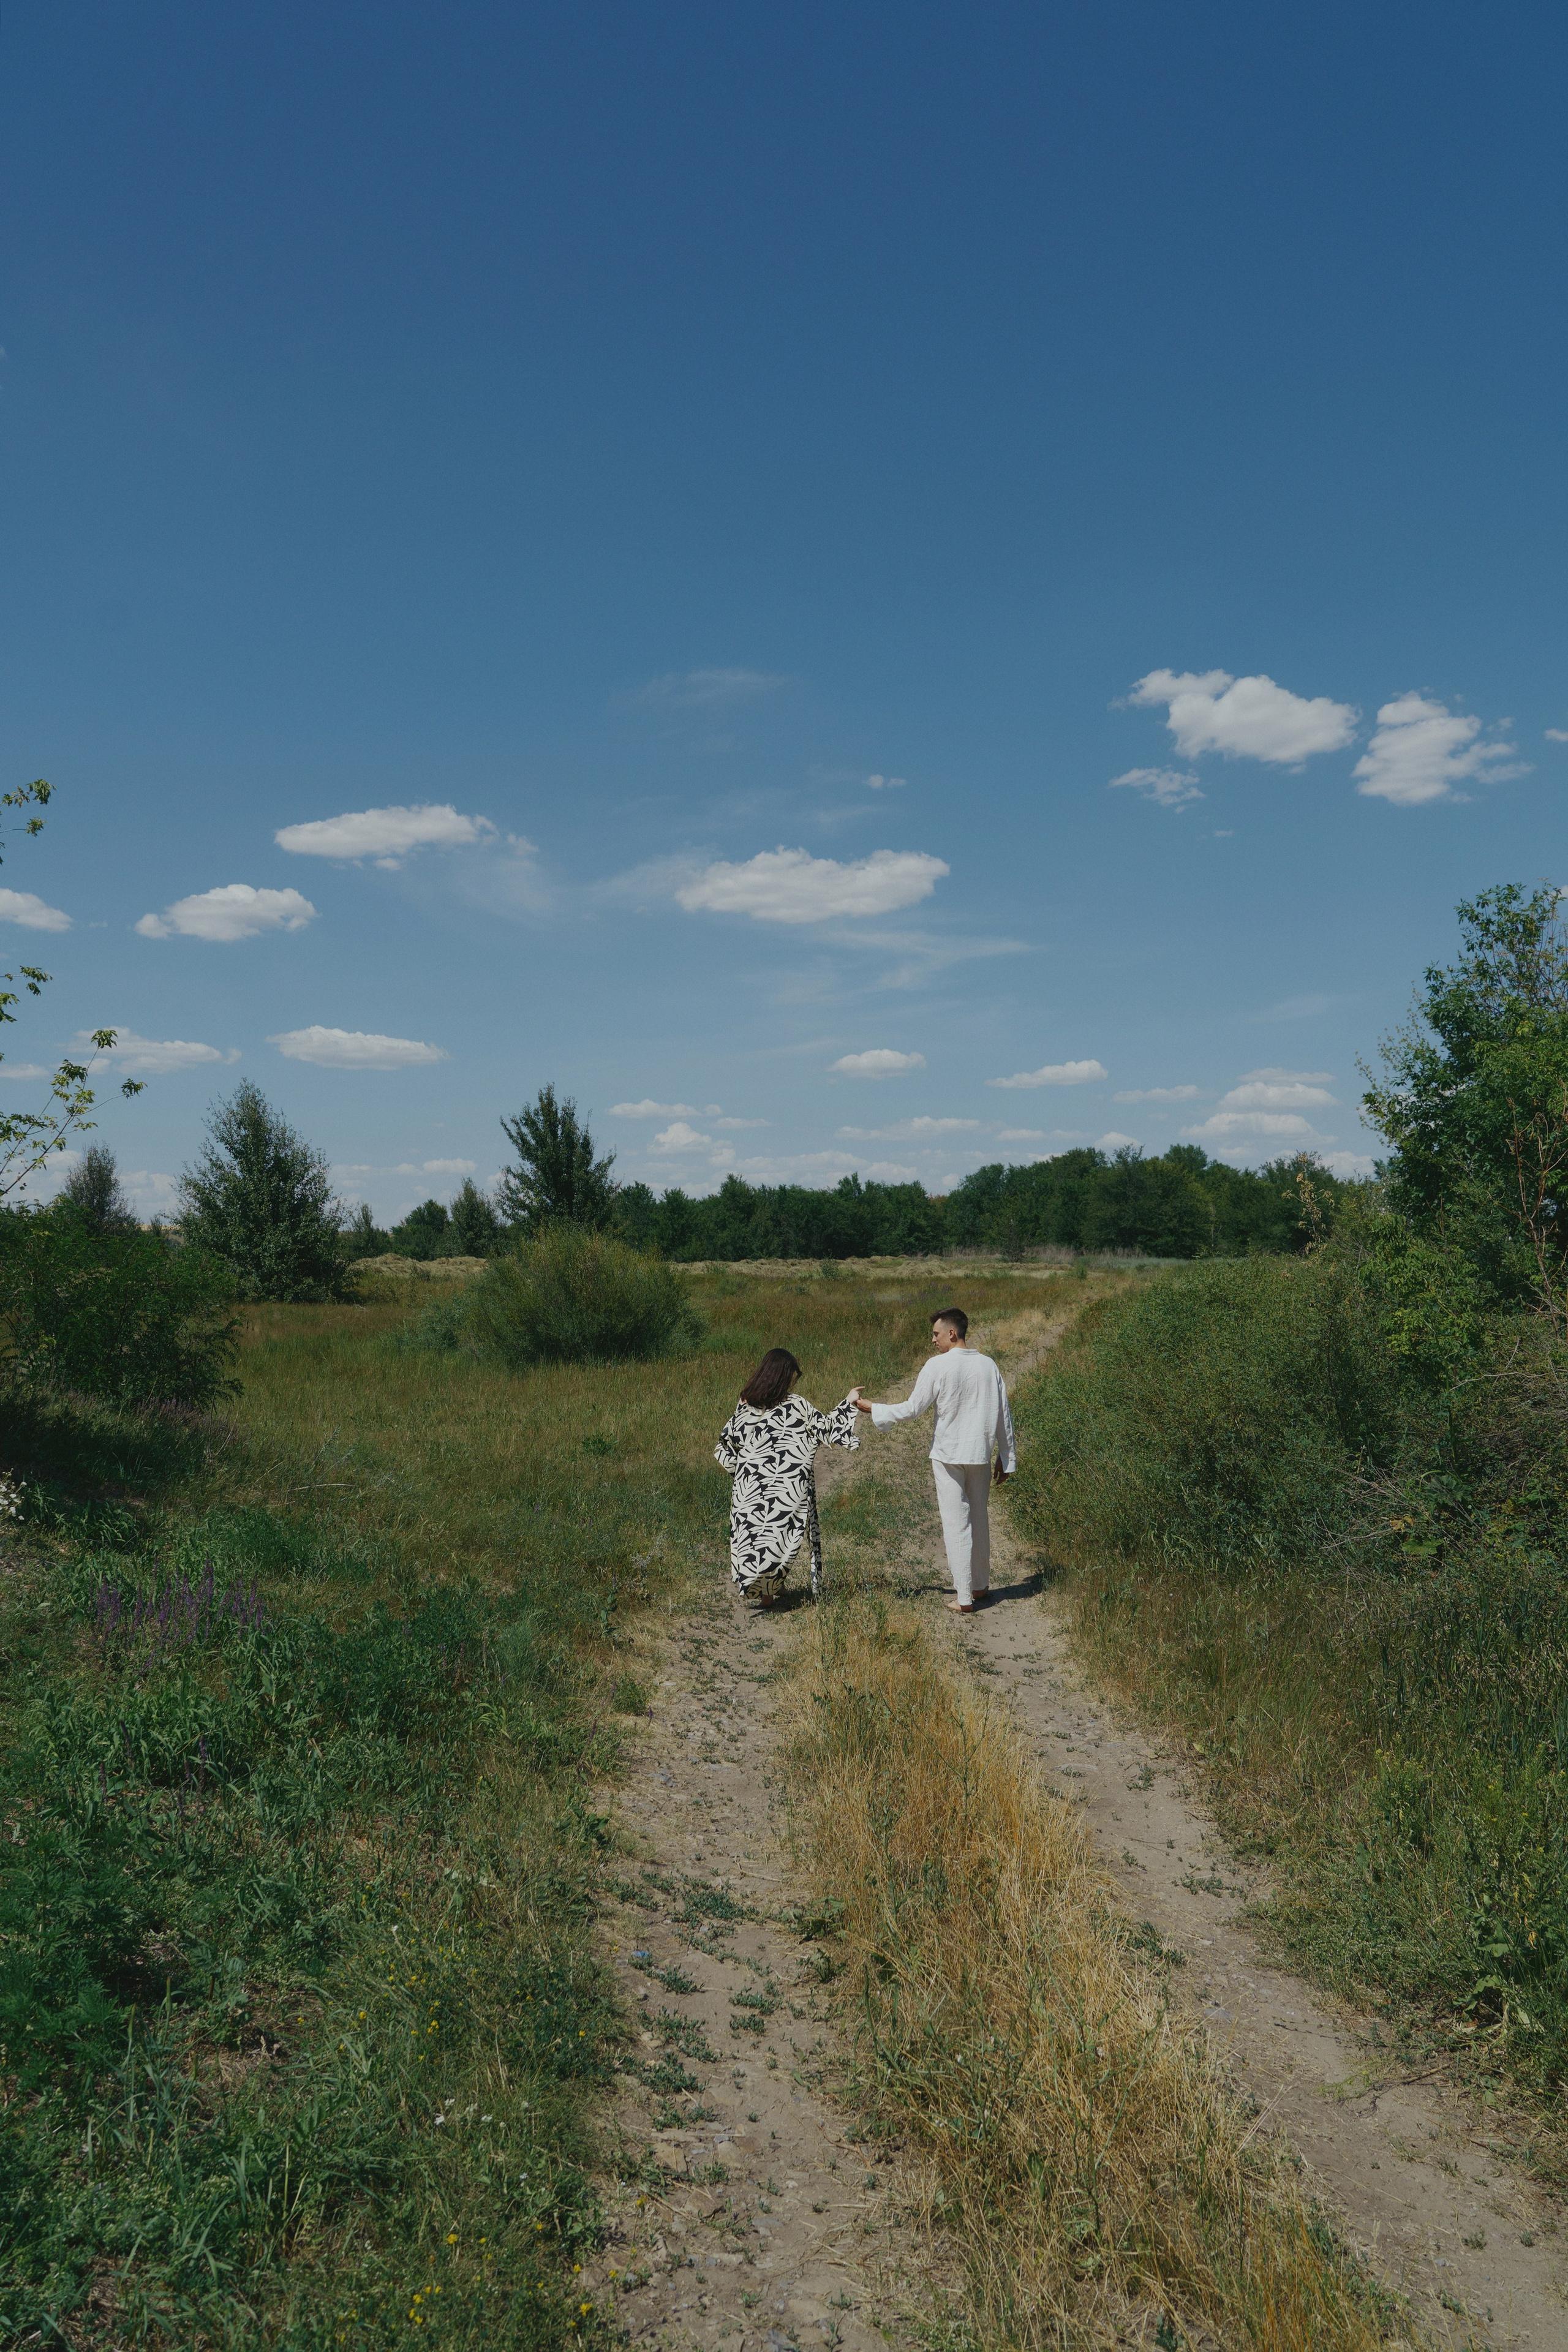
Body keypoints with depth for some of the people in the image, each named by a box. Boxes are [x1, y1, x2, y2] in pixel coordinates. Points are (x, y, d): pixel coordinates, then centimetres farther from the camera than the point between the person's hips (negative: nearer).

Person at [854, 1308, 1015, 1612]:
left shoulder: (937, 1366, -13)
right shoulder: (988, 1365, 2)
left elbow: (913, 1409, -10)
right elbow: (1004, 1417, 6)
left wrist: (872, 1408, 1)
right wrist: (1006, 1458, 15)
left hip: (948, 1455, -4)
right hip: (981, 1454, 4)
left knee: (956, 1524, 1)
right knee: (979, 1519, 17)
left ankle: (963, 1598, 3)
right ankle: (980, 1586, 29)